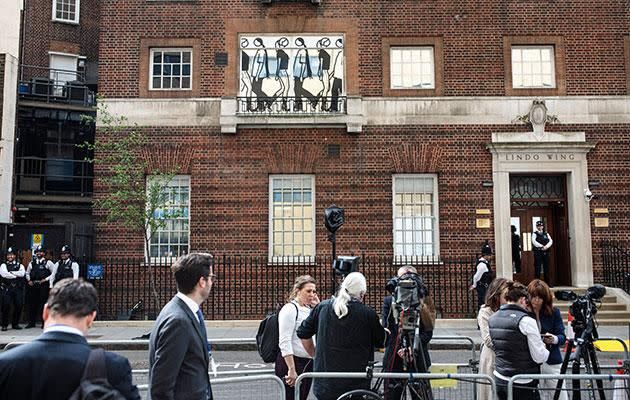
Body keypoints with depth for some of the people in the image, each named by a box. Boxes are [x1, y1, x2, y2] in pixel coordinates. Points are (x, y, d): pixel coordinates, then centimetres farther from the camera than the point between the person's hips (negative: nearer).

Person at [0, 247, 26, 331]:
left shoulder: (20, 265, 15)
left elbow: (22, 273, -7)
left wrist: (11, 272, -9)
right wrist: (16, 275, -7)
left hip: (18, 288, 2)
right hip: (7, 288, -2)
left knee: (19, 306, -1)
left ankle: (15, 324, 12)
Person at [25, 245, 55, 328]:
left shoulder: (48, 263, 2)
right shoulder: (32, 263, 14)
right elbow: (27, 273, 25)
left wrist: (46, 279, -7)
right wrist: (29, 280, 9)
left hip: (43, 285, -4)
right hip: (33, 285, 4)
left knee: (43, 304, -4)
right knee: (32, 304, 6)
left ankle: (44, 323, 2)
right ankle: (31, 322, 16)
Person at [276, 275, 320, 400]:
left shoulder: (309, 309, 11)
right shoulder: (290, 309, -12)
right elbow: (284, 342, -18)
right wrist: (292, 370, -22)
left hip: (308, 363, 8)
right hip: (292, 362, -8)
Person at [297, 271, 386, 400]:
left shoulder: (322, 306, 0)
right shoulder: (368, 314, -11)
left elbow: (303, 334, 9)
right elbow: (381, 343, 4)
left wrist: (315, 355, 23)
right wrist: (384, 332, 25)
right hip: (356, 385, -3)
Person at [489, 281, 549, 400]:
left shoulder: (492, 319, 3)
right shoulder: (526, 320, -16)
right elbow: (539, 357, -13)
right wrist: (545, 349, 9)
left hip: (499, 379, 6)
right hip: (522, 383, -6)